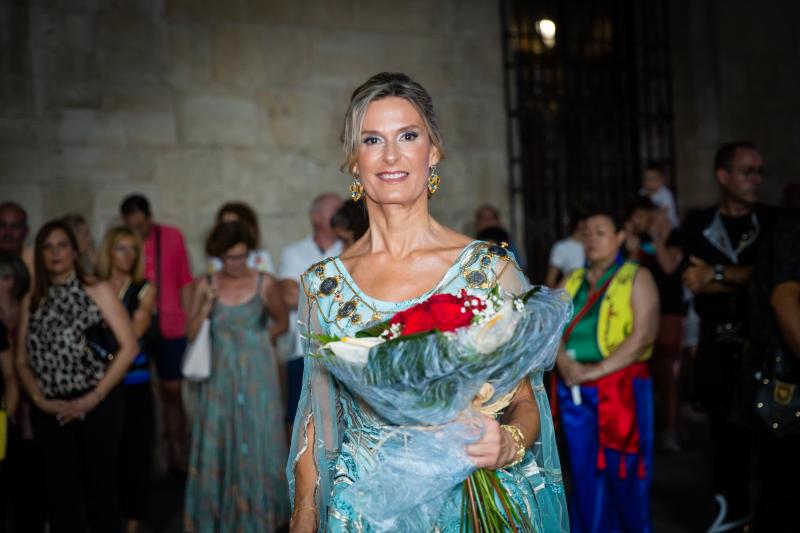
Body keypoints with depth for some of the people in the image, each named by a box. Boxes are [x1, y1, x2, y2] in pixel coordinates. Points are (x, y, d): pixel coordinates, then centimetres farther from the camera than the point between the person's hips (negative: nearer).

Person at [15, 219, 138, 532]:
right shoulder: (32, 300, 12)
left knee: (100, 486, 5)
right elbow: (22, 360, 10)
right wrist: (39, 400, -7)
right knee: (61, 492, 5)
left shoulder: (97, 291, 2)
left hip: (97, 404, -3)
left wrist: (93, 399, -9)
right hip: (50, 411, 3)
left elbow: (128, 346, -5)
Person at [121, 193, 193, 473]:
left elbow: (184, 280, 5)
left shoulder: (172, 237, 0)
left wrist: (189, 320, 2)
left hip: (170, 328, 1)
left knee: (172, 391, 8)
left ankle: (177, 454, 17)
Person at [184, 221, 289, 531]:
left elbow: (282, 322, 9)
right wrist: (207, 304, -14)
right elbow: (191, 332, -2)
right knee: (217, 444, 6)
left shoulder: (265, 284, -6)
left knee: (258, 443, 6)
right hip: (220, 375, 1)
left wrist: (255, 341, 3)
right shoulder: (205, 285, -1)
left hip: (257, 374, -1)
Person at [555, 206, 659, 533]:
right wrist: (564, 362, -12)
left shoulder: (637, 278, -1)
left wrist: (596, 370, -17)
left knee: (623, 471, 2)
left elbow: (643, 335, -12)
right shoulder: (570, 282, 15)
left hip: (620, 388, -5)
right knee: (585, 471, 12)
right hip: (574, 390, 5)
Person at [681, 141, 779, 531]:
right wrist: (748, 279, -8)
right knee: (725, 427, 7)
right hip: (719, 342, 1)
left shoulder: (773, 221, 5)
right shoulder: (698, 223, 8)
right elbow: (697, 283, -3)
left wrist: (718, 274, -7)